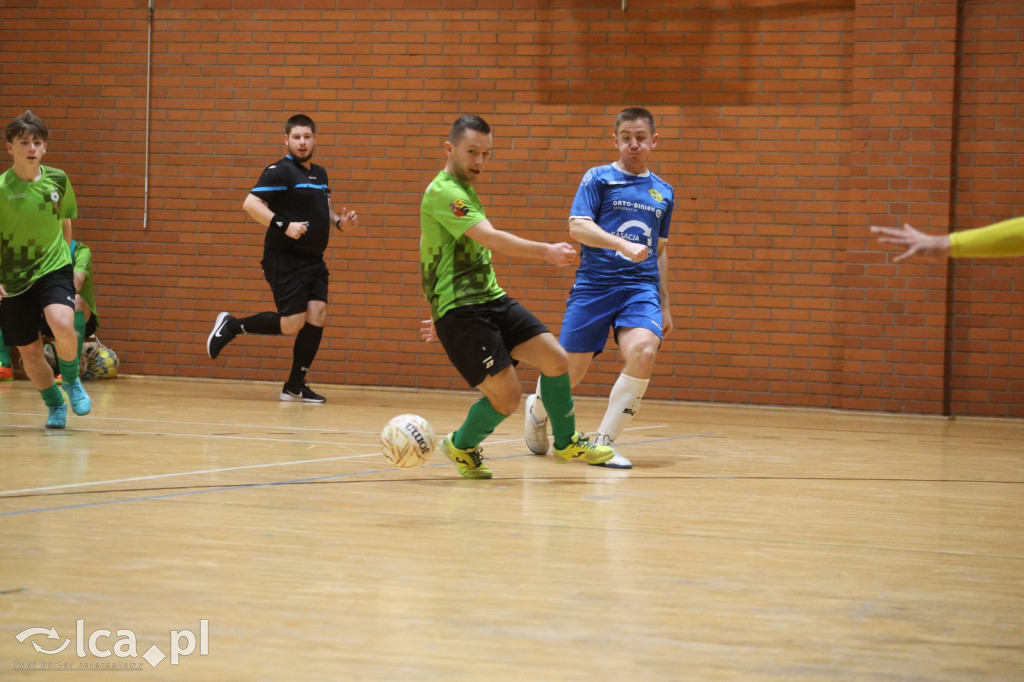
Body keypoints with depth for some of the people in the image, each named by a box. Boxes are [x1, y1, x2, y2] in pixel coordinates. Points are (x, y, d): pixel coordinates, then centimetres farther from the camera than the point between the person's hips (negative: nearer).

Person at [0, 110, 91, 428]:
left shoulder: (58, 179, -3)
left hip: (53, 270, 0)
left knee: (62, 325, -28)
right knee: (29, 352, 7)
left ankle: (72, 381, 1)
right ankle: (55, 405, 33)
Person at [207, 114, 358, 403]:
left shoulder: (320, 173, 15)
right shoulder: (279, 171, -10)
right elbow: (250, 203, -18)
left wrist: (340, 221, 9)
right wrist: (284, 225, -27)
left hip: (314, 260, 7)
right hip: (285, 260, -7)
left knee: (317, 315, -4)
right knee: (292, 324, -11)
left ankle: (295, 386, 5)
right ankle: (232, 326, 12)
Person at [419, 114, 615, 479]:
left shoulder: (464, 190, 19)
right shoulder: (442, 192, -14)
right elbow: (491, 238, -27)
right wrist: (546, 251, -35)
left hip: (491, 298, 9)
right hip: (460, 311, -9)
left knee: (556, 359, -4)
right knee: (507, 396, -13)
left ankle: (567, 442, 17)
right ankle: (461, 446, 15)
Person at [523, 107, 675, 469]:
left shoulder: (663, 192, 16)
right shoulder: (598, 178, 3)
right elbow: (577, 226, -11)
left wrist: (665, 306, 22)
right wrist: (624, 245, -24)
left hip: (642, 288, 3)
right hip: (594, 285, -3)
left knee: (643, 352, -26)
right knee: (569, 370, -2)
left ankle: (603, 442, -13)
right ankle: (537, 409, 36)